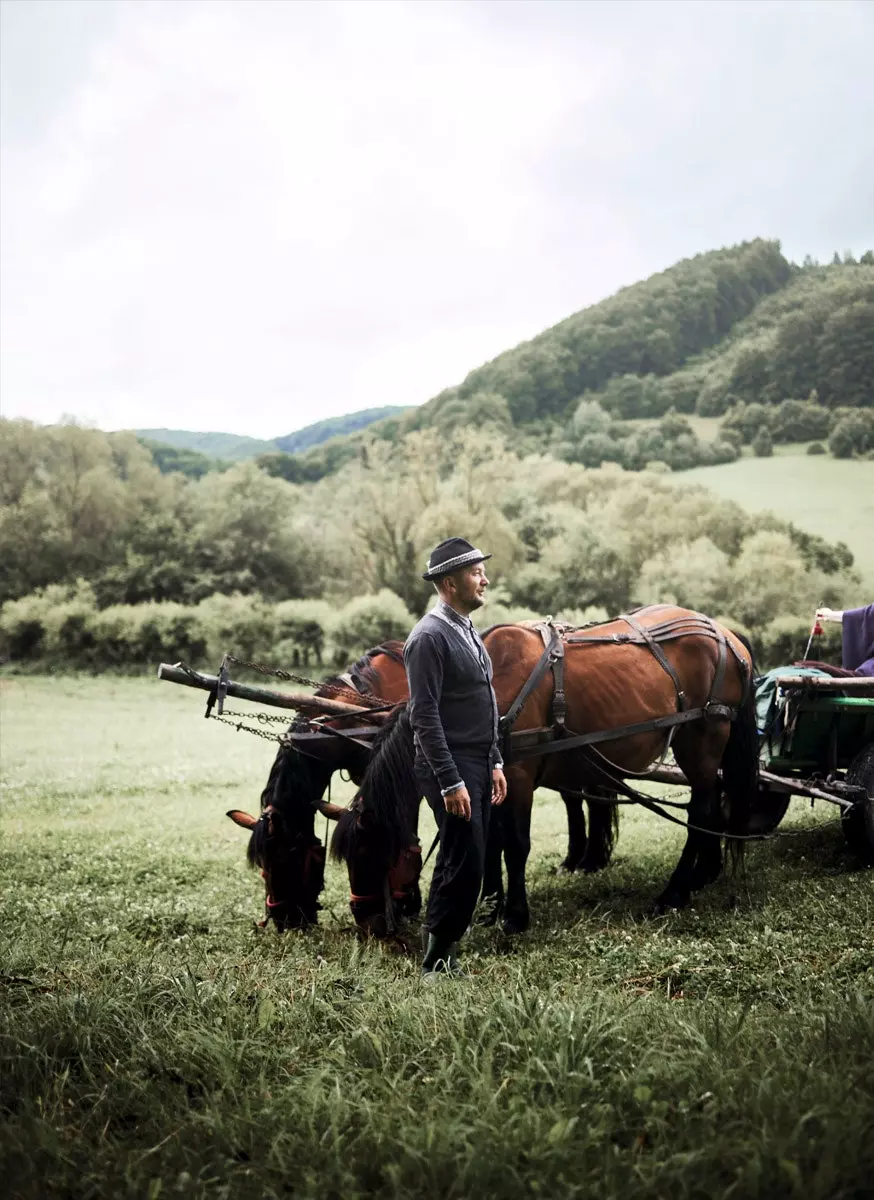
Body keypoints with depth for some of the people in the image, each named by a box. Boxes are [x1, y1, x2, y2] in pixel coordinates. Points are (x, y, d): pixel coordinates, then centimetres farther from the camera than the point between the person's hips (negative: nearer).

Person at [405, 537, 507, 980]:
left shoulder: (468, 632, 15)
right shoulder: (429, 637, -15)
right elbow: (424, 717, -20)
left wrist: (495, 763, 16)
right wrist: (451, 783, -22)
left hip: (479, 768, 9)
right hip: (451, 769, -9)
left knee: (463, 867, 14)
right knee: (464, 867, -7)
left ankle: (441, 958, 25)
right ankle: (437, 966, 4)